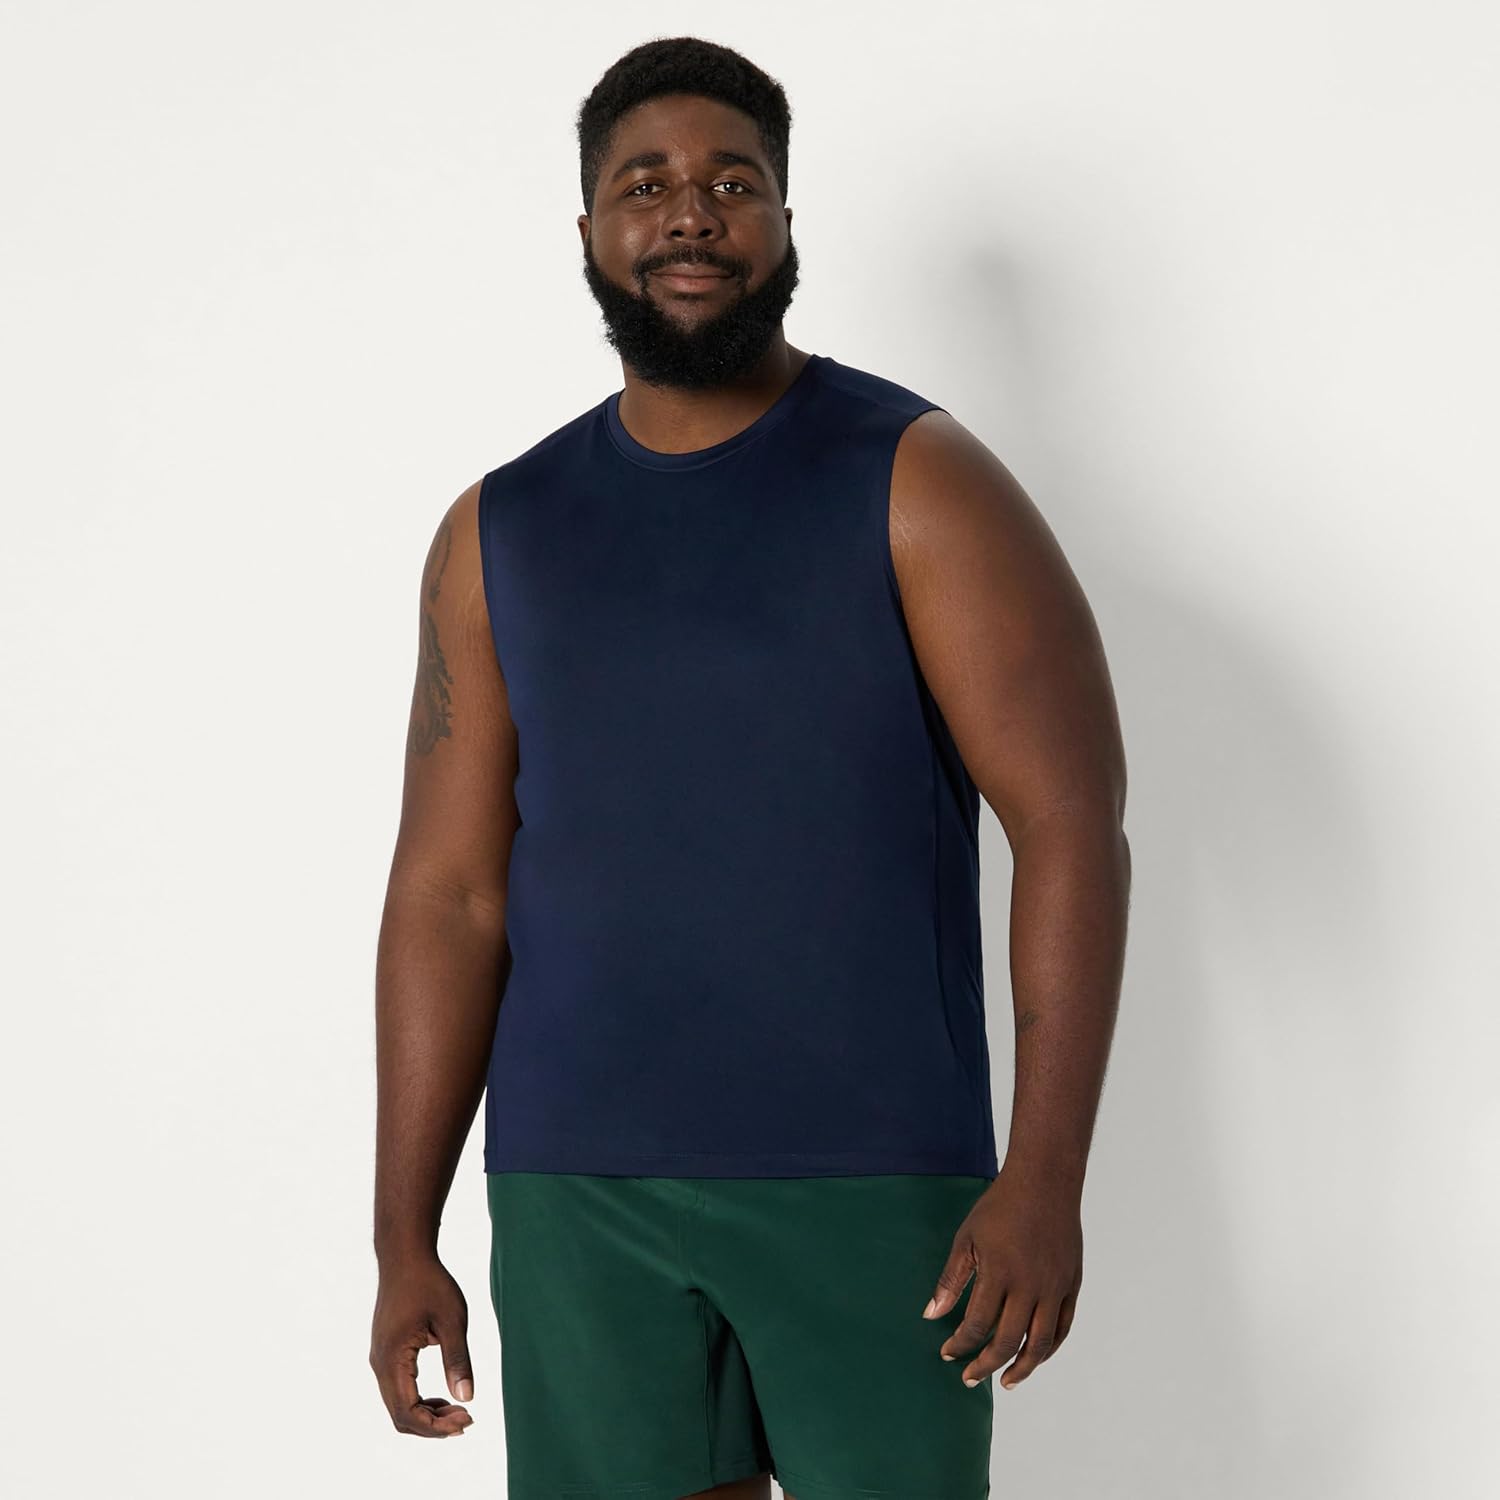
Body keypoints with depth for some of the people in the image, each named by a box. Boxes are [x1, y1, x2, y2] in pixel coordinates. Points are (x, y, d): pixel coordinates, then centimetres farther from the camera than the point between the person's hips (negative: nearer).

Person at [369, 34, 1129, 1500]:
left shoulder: (915, 482, -1)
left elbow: (1073, 826, -7)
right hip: (576, 1195, 3)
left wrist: (1045, 1177, -15)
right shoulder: (499, 535, 9)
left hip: (875, 1179, -3)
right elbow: (450, 894, 8)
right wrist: (404, 1239, 4)